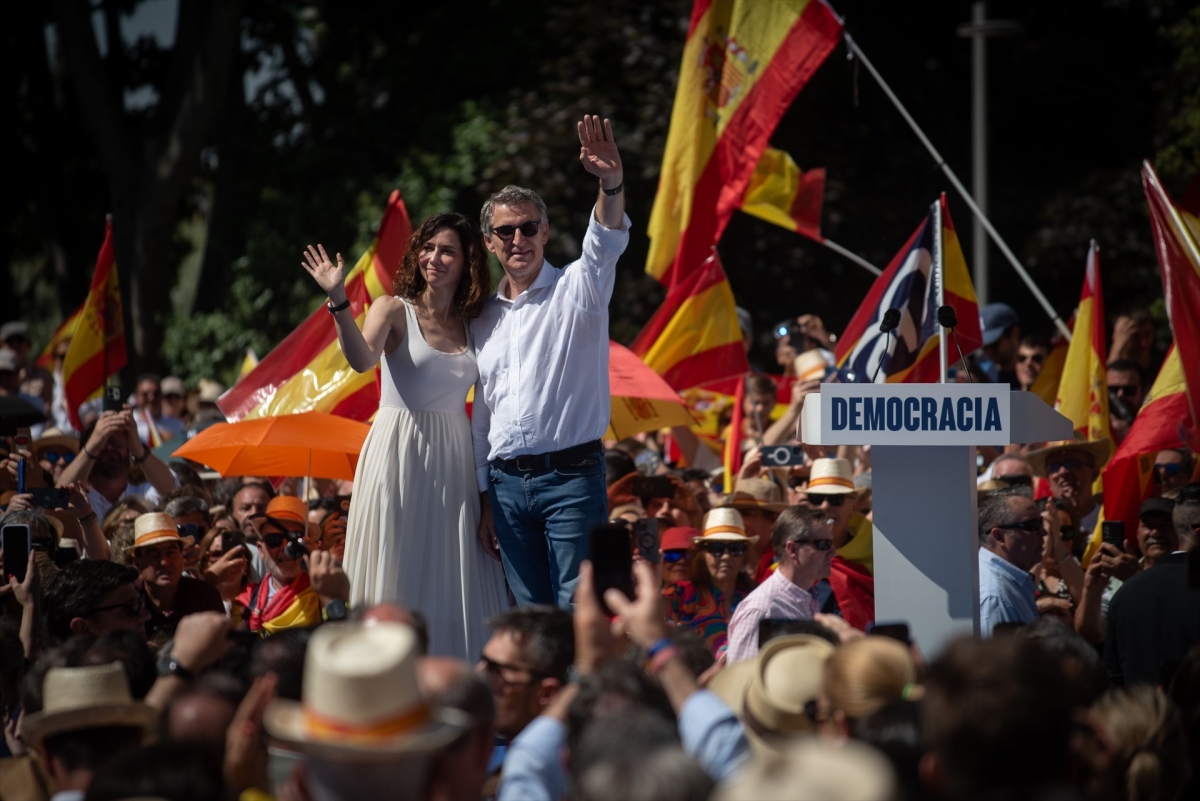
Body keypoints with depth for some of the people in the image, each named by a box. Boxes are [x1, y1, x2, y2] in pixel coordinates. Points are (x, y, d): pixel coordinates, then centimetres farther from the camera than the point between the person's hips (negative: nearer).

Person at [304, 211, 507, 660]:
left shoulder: (473, 327, 10)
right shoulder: (395, 310, -1)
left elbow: (489, 403, 11)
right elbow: (362, 359, -22)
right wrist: (338, 301, -33)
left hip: (453, 459, 4)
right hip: (400, 452, -4)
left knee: (459, 583, 2)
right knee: (400, 577, -4)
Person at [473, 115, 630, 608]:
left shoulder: (575, 290, 1)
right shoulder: (486, 318, 16)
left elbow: (606, 244, -22)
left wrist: (611, 184, -42)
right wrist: (484, 501, 14)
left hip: (571, 475, -5)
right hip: (507, 482, 5)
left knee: (576, 609, -11)